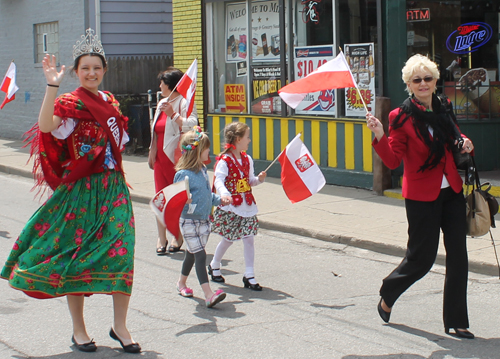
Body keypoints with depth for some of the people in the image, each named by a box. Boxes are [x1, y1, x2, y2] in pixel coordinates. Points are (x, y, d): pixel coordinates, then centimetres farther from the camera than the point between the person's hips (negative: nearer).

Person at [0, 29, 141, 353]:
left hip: (113, 188, 5)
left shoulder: (111, 102, 11)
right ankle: (79, 330, 13)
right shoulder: (69, 104, -9)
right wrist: (52, 86, -37)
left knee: (120, 252, -2)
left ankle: (120, 326, 8)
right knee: (76, 255, 2)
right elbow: (46, 125, -30)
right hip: (81, 189, -5)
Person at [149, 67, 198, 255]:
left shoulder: (184, 103, -8)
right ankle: (161, 238, 9)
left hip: (177, 158, -8)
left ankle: (178, 237, 9)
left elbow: (192, 125, -23)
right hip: (161, 157, 8)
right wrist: (152, 152, 24)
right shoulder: (162, 103, 19)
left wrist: (173, 114, -26)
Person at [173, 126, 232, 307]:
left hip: (204, 220, 8)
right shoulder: (183, 174, -20)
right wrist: (185, 202, -40)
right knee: (200, 255, -13)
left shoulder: (203, 170, 8)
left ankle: (182, 283, 41)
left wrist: (219, 199, 9)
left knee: (192, 254, 20)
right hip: (189, 221, -8)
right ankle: (208, 295, -17)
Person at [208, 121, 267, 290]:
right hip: (230, 207, -6)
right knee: (228, 239, 7)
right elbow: (219, 181, -24)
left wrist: (259, 179, -6)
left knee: (248, 238, 1)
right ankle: (214, 266, 32)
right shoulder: (224, 161, -14)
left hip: (246, 206, 6)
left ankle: (249, 275, 5)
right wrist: (224, 195, -42)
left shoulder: (247, 159, 8)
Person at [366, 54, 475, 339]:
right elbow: (393, 161, -13)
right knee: (421, 259, 3)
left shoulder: (445, 110, 8)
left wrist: (466, 145, 0)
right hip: (422, 196, -5)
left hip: (452, 193, 5)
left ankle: (456, 321, 11)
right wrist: (380, 136, -28)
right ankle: (387, 296, 31)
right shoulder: (402, 117, -9)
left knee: (458, 257, 2)